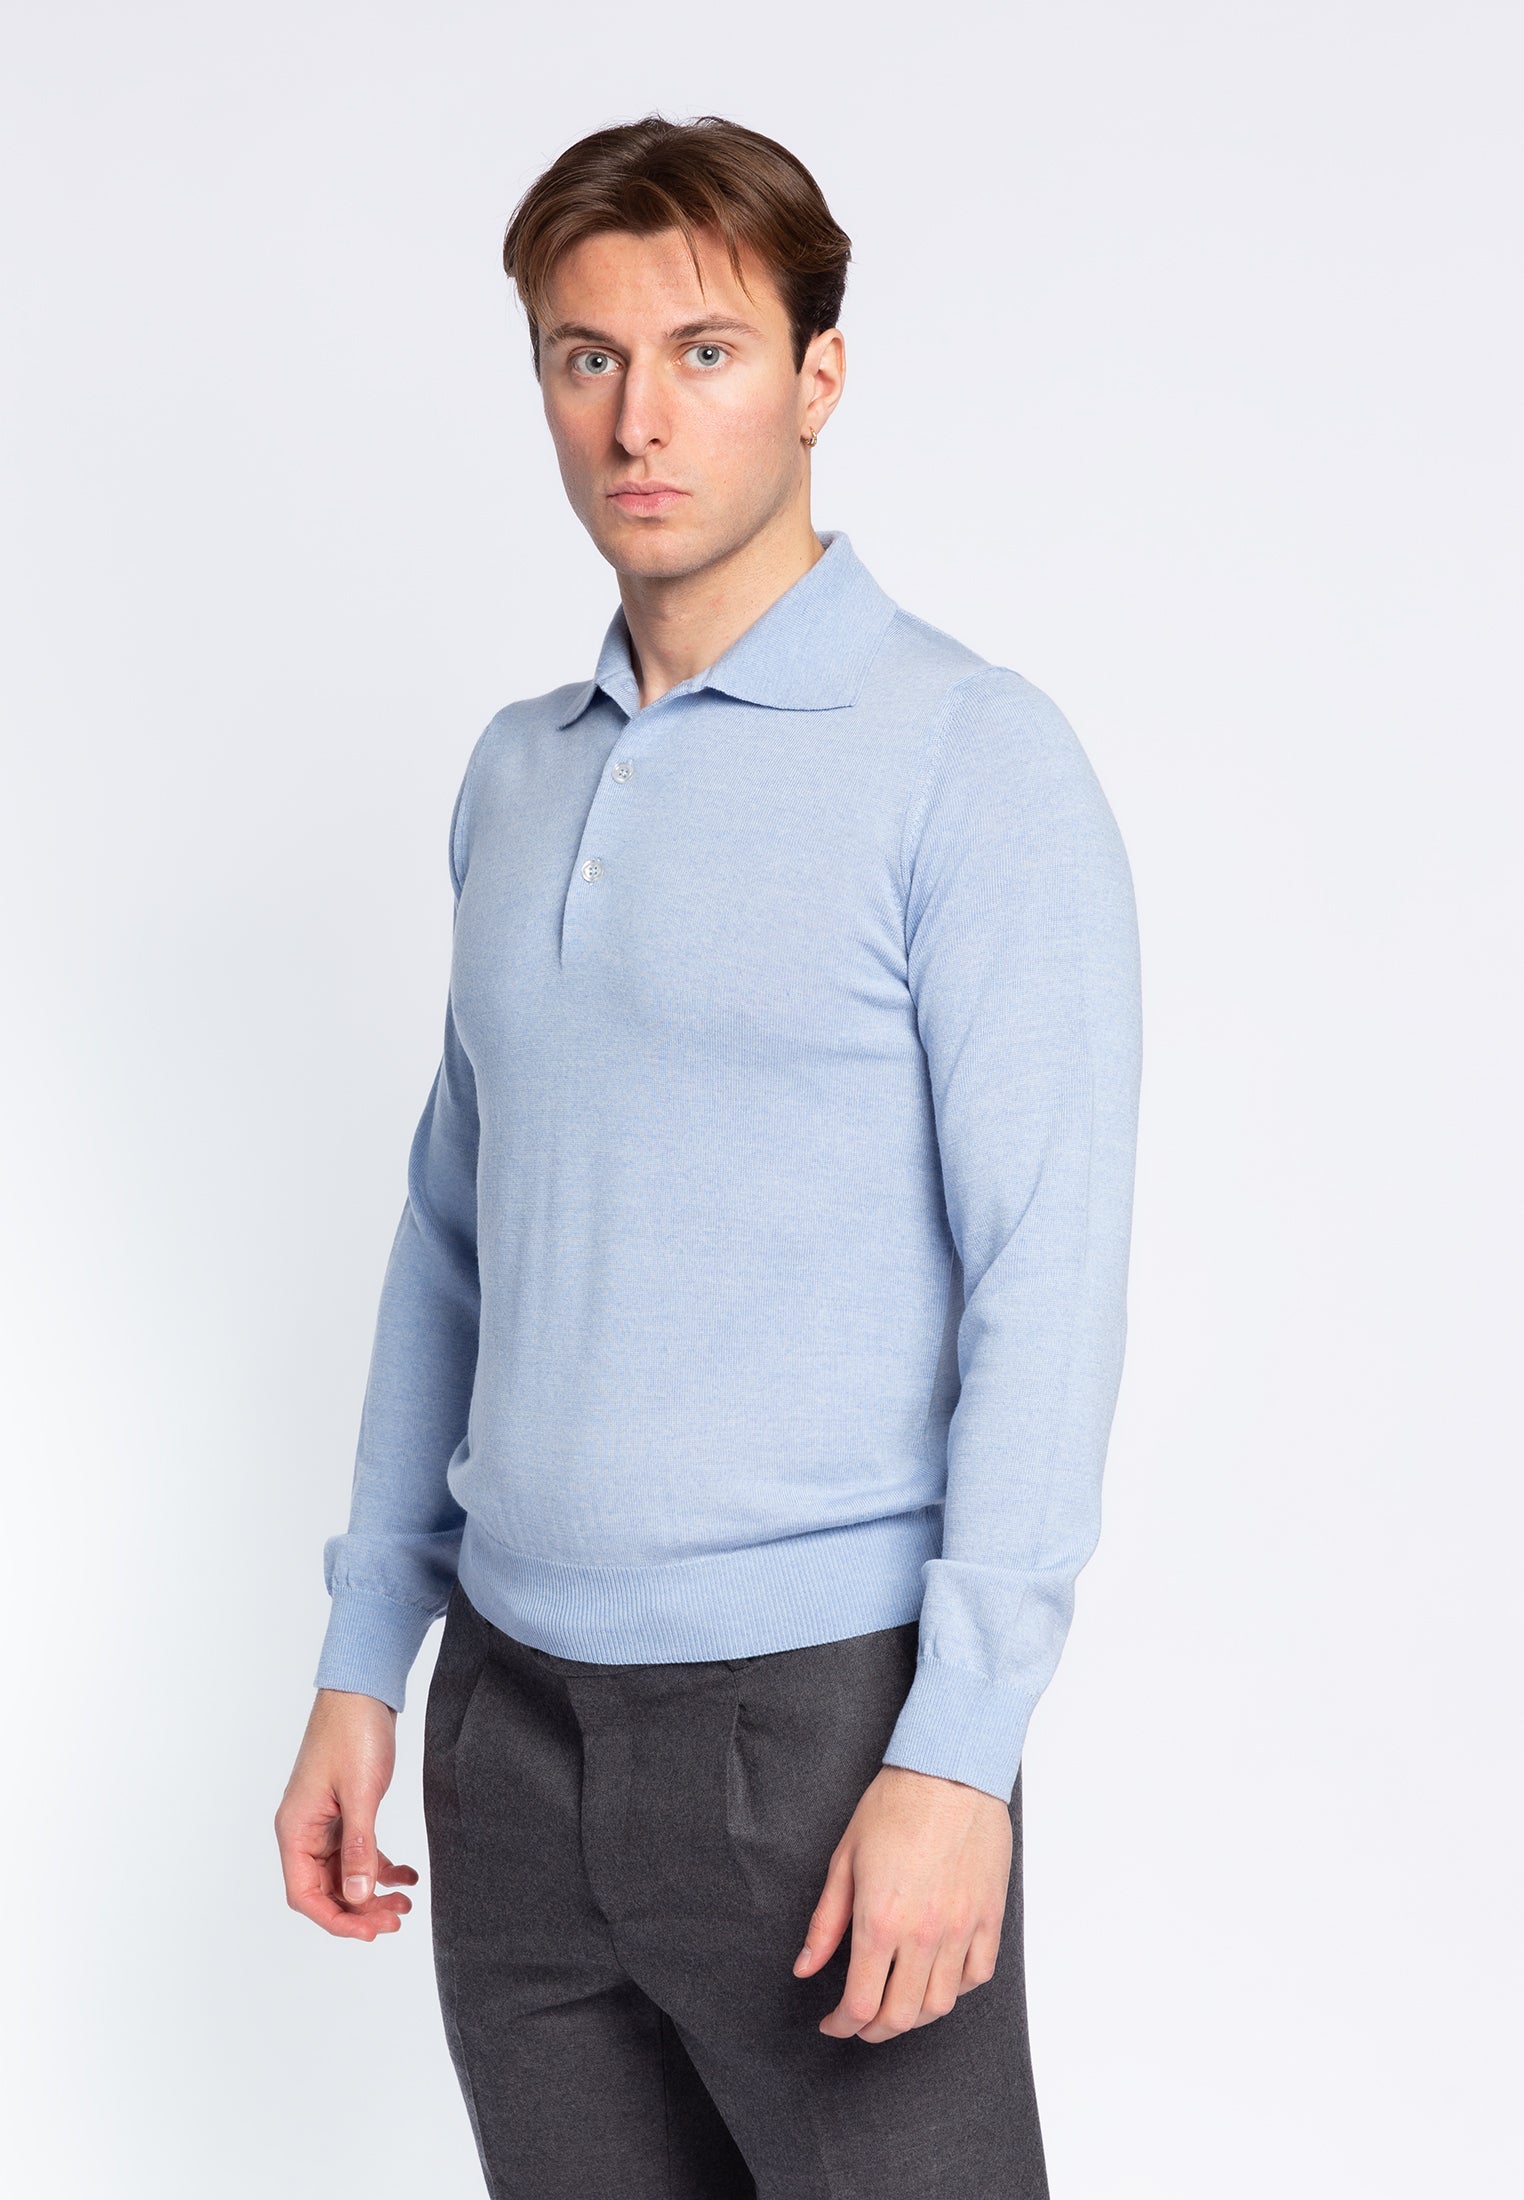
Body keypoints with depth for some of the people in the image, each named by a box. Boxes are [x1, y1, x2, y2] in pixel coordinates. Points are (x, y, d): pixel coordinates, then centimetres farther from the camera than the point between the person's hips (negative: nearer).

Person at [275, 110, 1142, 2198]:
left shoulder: (974, 757, -8)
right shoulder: (518, 775, 12)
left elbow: (1048, 1273, -13)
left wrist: (960, 1751, -19)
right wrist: (365, 1656, 13)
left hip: (818, 1712, -6)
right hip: (515, 1716, 6)